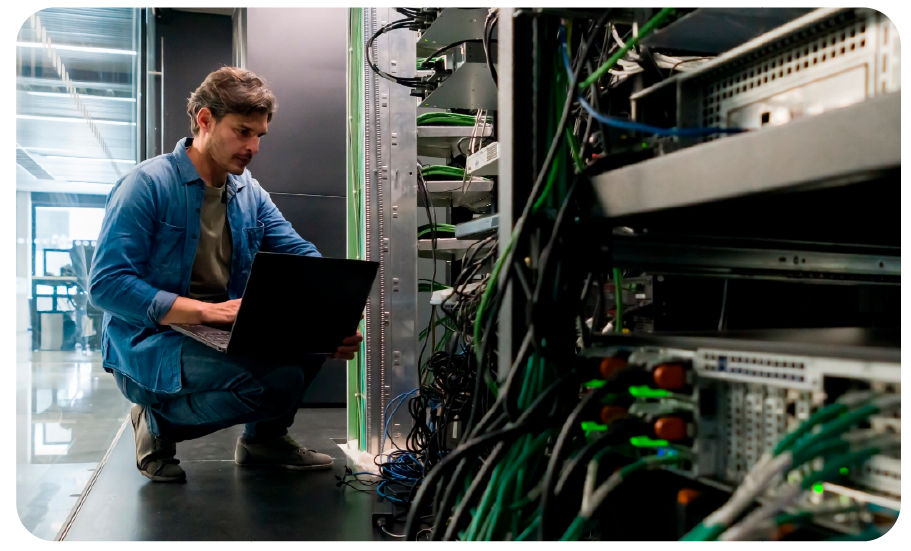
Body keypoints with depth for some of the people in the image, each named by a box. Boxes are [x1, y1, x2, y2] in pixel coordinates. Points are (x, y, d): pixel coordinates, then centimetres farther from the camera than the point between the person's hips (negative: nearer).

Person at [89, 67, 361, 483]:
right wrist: (207, 311, -28)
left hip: (222, 336, 7)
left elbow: (304, 258, 2)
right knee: (279, 381, -28)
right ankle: (159, 423, -1)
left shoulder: (250, 194, 9)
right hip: (148, 344, -7)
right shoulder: (147, 184, -12)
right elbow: (106, 284, -19)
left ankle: (264, 438, 11)